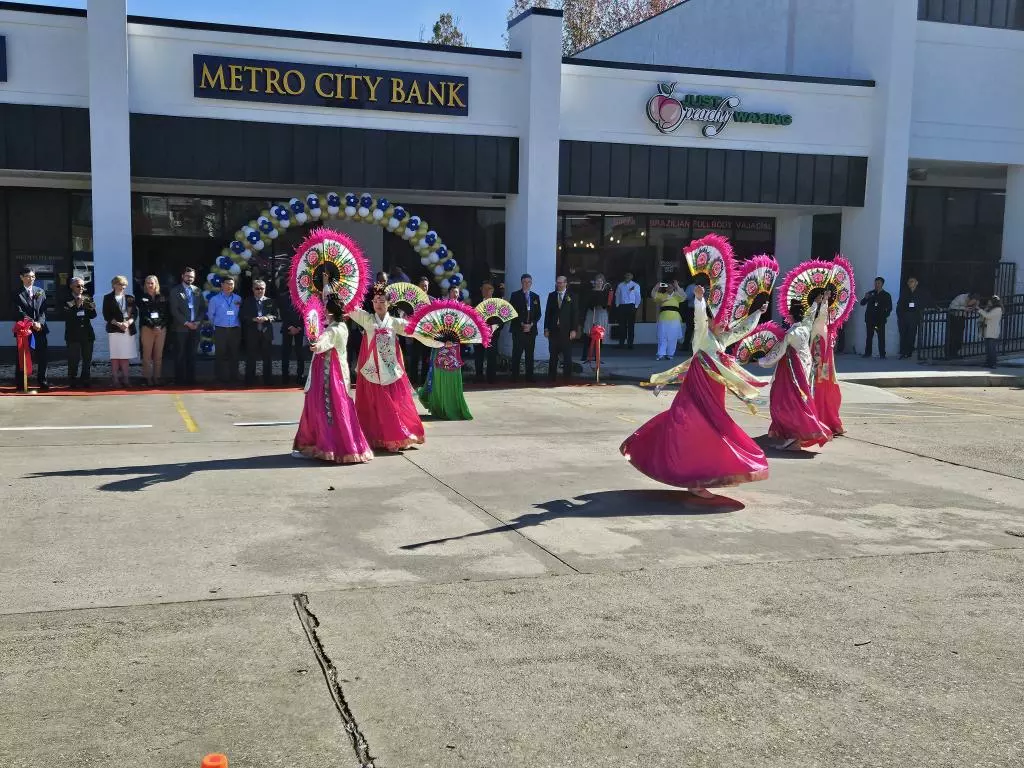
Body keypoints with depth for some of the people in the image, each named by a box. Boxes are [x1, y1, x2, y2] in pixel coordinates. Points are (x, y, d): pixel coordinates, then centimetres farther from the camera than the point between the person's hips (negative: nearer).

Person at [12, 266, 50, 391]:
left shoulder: (40, 292, 12)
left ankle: (42, 382, 14)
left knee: (43, 356, 4)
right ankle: (20, 385, 6)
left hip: (40, 329, 4)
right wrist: (32, 323, -19)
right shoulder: (17, 294, -1)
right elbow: (19, 313, -9)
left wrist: (40, 323, -12)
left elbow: (43, 310, 5)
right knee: (22, 357, 1)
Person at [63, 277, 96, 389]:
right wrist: (76, 306, -22)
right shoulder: (67, 300, -1)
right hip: (73, 334, -4)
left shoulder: (88, 299, 11)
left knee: (87, 359, 6)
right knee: (74, 360, -6)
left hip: (87, 333, 4)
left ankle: (86, 381, 12)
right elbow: (67, 317, -13)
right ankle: (74, 383, -1)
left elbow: (92, 316, 6)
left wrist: (92, 309, -14)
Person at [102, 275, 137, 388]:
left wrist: (128, 322, -11)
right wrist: (118, 324, -14)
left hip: (129, 330, 3)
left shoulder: (130, 298, 13)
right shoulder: (108, 298, 5)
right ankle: (115, 380, 0)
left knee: (125, 356, 4)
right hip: (114, 330, -3)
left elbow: (135, 314, 8)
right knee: (115, 356, -3)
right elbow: (106, 315, -2)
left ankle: (125, 379, 8)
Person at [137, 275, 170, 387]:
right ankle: (148, 377, -1)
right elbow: (143, 315, -3)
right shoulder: (142, 298, 5)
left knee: (159, 354, 3)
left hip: (161, 329, 2)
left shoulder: (162, 298, 11)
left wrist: (161, 326, -8)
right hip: (147, 328, -2)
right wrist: (153, 326, -13)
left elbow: (167, 314, 7)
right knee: (147, 354, -3)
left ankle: (157, 377, 6)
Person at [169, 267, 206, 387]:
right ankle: (180, 380, 2)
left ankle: (191, 379, 9)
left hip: (195, 328, 3)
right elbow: (174, 310, -7)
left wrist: (197, 321, -4)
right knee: (180, 355, -1)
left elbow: (203, 308, 11)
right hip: (181, 328, -3)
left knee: (192, 355, 6)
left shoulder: (198, 291, 12)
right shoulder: (176, 291, 0)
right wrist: (186, 323, -13)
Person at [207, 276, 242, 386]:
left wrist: (238, 328, 8)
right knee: (221, 355, -1)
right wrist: (216, 326, 12)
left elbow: (241, 315, 11)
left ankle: (234, 378, 10)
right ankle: (222, 378, 4)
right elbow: (211, 315, 8)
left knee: (234, 355, 3)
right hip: (221, 331, -2)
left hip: (235, 331, 2)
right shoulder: (215, 300, 1)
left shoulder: (238, 299, 6)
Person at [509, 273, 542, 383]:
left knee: (530, 354, 2)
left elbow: (538, 314, 13)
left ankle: (529, 376, 4)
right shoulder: (515, 295, 5)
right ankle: (515, 377, -4)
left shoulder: (535, 297, 16)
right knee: (517, 353, -6)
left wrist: (531, 324, -3)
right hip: (518, 329, -3)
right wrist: (522, 324, -10)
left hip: (531, 329, 3)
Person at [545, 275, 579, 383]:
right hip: (554, 330, 2)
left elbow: (575, 314, 0)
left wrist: (574, 330, -7)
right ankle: (551, 377, 10)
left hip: (566, 330, -2)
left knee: (567, 356, 1)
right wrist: (546, 328, 3)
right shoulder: (551, 295, 10)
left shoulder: (571, 296, 2)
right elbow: (547, 312, 9)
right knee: (553, 355, 5)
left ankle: (567, 377, 7)